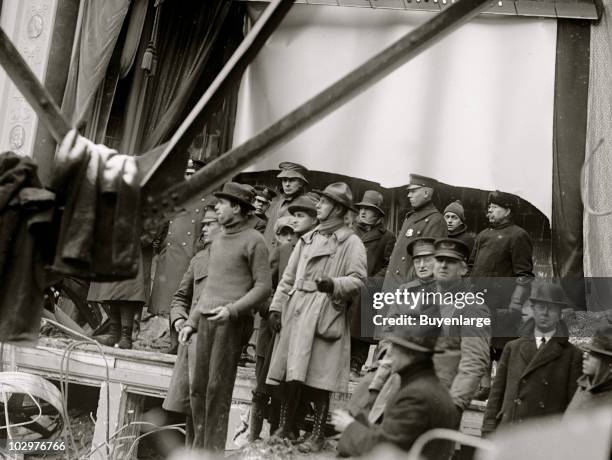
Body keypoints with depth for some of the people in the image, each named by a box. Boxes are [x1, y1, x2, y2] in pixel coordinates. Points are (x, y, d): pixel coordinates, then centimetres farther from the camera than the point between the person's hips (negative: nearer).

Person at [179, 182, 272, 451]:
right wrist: (191, 322, 19)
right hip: (207, 320, 7)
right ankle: (198, 447, 15)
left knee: (218, 388, -7)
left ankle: (214, 448, -1)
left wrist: (232, 309, -21)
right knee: (198, 388, 7)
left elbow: (264, 287, -9)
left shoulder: (254, 241, -4)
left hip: (233, 321, -7)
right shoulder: (218, 241, 20)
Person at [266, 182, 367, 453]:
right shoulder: (307, 239, 18)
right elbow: (289, 276, 17)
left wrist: (332, 283, -23)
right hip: (296, 310, 5)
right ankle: (285, 428, 16)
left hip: (326, 314, -5)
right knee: (290, 373, 5)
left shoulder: (351, 242, 1)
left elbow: (358, 280, -6)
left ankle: (317, 435, 6)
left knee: (319, 378, -3)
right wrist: (277, 305, 7)